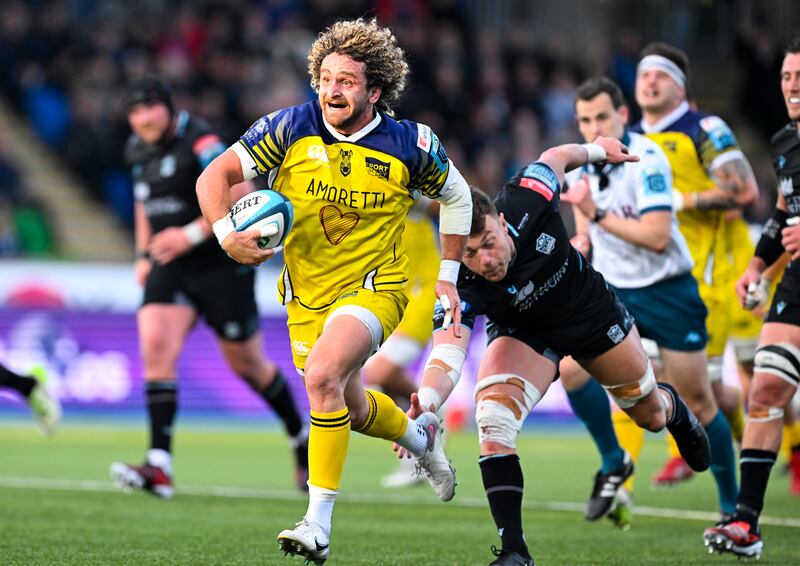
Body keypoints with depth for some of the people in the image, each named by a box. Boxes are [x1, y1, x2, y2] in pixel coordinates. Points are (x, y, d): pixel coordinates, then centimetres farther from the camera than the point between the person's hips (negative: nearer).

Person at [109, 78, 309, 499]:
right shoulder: (138, 151, 7)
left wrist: (192, 234, -28)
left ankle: (301, 440, 35)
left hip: (223, 265, -6)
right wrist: (144, 253, 16)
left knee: (247, 364, 7)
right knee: (155, 346, -17)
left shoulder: (199, 142, -17)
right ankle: (159, 467, -22)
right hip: (170, 268, 6)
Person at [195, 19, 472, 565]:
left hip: (374, 286, -4)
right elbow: (215, 176, -9)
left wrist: (448, 276, 7)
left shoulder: (409, 144, -12)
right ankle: (421, 435, 51)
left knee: (323, 377, -29)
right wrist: (225, 232, -28)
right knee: (351, 409, 17)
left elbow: (456, 196, 7)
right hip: (306, 291, 4)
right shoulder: (291, 127, -12)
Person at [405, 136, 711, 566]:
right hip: (525, 333, -2)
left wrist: (597, 150, 6)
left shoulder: (525, 200, -36)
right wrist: (427, 401, -71)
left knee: (651, 414, 20)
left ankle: (674, 410, 60)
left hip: (589, 309, 2)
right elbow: (446, 354, -50)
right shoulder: (460, 288, -38)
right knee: (493, 418, -29)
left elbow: (555, 157, -14)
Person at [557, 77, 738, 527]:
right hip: (613, 289, 5)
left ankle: (733, 504, 14)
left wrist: (599, 215, -29)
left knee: (698, 400, -2)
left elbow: (657, 236, -29)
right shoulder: (581, 165, 0)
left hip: (667, 292, -5)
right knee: (571, 367, -17)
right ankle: (614, 464, 4)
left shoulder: (647, 160, -21)